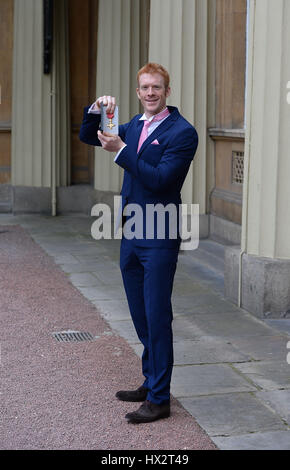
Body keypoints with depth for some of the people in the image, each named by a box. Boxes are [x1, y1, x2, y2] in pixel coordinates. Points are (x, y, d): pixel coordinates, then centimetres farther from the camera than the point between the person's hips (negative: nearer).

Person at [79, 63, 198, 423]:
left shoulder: (182, 132, -10)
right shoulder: (134, 125, 13)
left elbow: (159, 179, -19)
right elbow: (87, 136, 17)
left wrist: (120, 150, -22)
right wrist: (96, 110, -3)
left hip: (159, 239, -8)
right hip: (131, 236, 8)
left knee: (157, 318, -3)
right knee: (141, 317, 16)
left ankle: (159, 399, 5)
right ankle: (150, 383, 30)